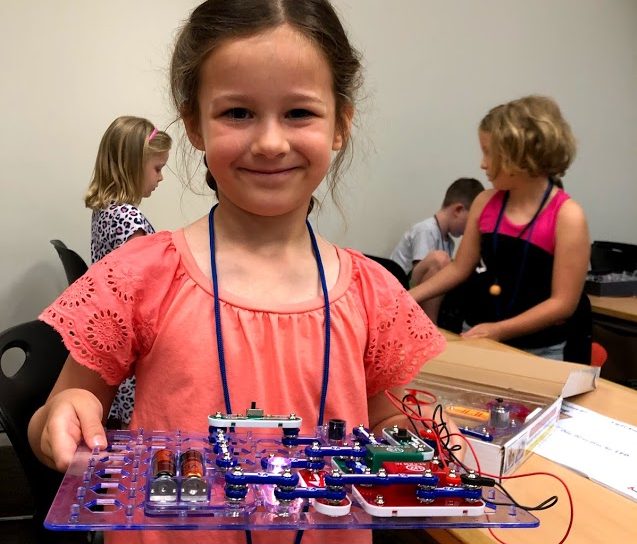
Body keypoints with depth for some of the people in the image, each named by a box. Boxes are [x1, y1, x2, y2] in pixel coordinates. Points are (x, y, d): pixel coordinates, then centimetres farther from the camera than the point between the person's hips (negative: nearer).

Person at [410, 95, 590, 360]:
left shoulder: (567, 216, -14)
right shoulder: (485, 203, -1)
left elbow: (563, 302, -15)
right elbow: (459, 268, 7)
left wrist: (499, 330, -21)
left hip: (537, 352, -4)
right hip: (477, 338, 4)